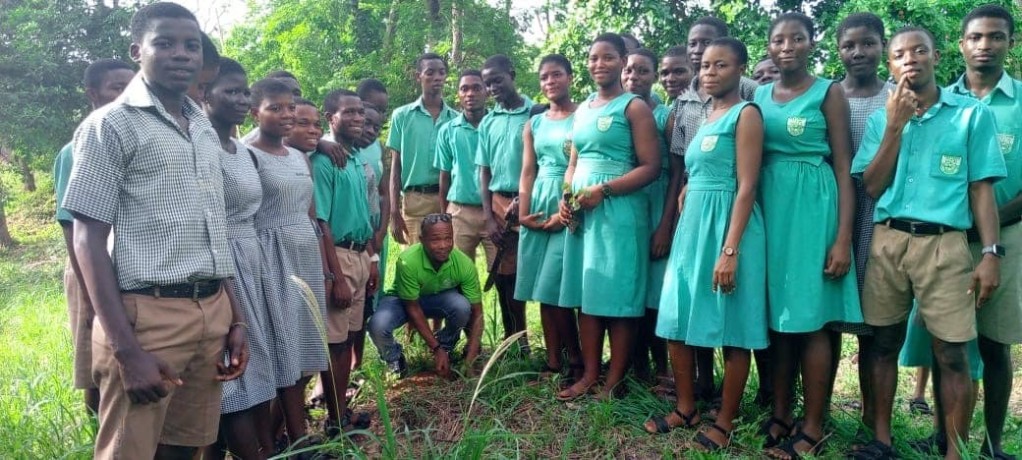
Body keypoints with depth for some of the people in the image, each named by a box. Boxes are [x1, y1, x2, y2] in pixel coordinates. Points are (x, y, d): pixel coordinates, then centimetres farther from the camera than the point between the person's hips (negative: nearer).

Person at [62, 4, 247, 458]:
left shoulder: (204, 129, 14)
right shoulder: (110, 125, -5)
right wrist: (127, 349, -16)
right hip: (148, 315, -6)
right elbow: (88, 240, -9)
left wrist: (235, 317, 14)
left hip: (212, 312, 6)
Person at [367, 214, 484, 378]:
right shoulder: (408, 261, -35)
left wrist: (470, 360, -29)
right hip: (403, 299, -2)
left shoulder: (464, 264, -28)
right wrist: (436, 349, -25)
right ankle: (394, 358, 3)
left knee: (462, 305, -32)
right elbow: (413, 308, -24)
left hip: (440, 298, 2)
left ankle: (446, 347, 0)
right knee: (378, 326, -33)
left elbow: (476, 313, -21)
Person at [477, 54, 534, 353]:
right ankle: (515, 340, 20)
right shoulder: (487, 123, 12)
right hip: (500, 204, 4)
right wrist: (488, 218, 3)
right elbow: (484, 172, 12)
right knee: (504, 275, 8)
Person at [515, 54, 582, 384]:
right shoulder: (534, 124, 15)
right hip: (538, 205, 6)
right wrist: (524, 214, 0)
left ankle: (575, 362, 7)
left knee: (557, 288, -8)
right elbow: (528, 173, 12)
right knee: (542, 289, 5)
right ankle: (553, 361, 14)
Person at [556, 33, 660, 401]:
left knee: (617, 296, -2)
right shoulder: (582, 110, 17)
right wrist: (565, 198, 3)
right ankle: (590, 374, 17)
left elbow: (650, 167, -11)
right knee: (586, 294, 8)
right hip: (581, 212, 7)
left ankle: (613, 382, 7)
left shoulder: (634, 107, -3)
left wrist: (602, 190, -18)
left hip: (619, 210, -7)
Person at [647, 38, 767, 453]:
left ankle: (725, 421, 14)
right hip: (691, 226, 8)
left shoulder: (746, 114, -6)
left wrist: (730, 250, -21)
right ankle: (686, 408, 24)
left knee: (732, 328, 2)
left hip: (727, 226, -8)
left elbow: (746, 188, -14)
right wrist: (683, 227, 16)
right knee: (677, 321, 9)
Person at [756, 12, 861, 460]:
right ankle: (780, 414, 19)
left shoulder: (829, 93, -1)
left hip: (812, 208, -4)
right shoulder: (760, 96, 12)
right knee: (777, 315, 8)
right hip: (769, 207, 4)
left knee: (810, 319, -1)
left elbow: (843, 168, -4)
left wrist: (843, 238, -12)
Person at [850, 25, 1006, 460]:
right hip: (887, 241, 3)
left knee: (951, 352, -1)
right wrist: (895, 126, -5)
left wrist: (991, 252, -6)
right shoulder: (880, 119, 11)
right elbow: (872, 187, 2)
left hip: (945, 244, -2)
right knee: (884, 343, 7)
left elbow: (982, 188, 2)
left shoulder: (972, 114, 5)